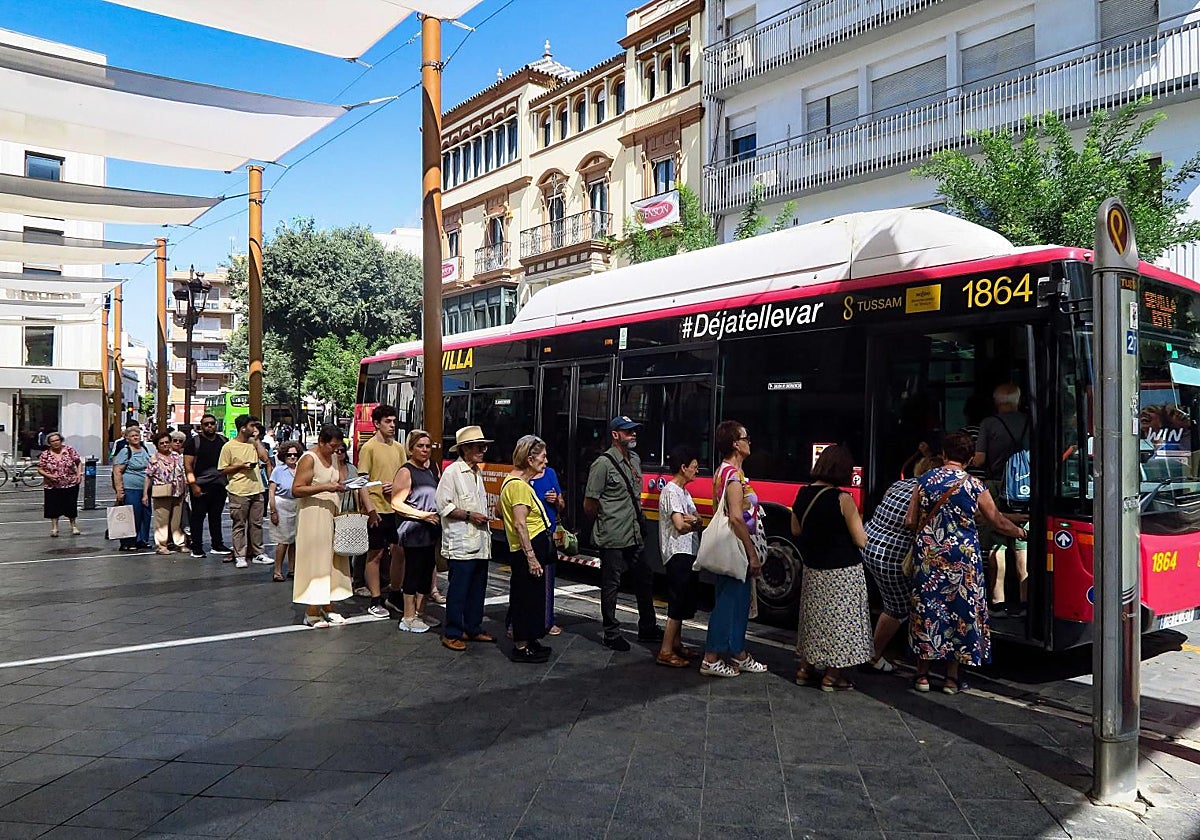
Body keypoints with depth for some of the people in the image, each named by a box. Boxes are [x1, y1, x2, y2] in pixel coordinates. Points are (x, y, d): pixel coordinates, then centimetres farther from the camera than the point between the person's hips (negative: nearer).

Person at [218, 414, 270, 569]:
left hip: (256, 490, 5)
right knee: (239, 525, 2)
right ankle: (240, 556, 8)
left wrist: (256, 440, 0)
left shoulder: (253, 443, 11)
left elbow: (264, 458, -2)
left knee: (256, 523, 10)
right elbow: (223, 470, -3)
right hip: (239, 492, -5)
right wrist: (241, 466, -15)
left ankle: (257, 553, 18)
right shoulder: (229, 446, -4)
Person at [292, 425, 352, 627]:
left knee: (331, 562, 9)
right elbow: (296, 490, -19)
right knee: (314, 562, -3)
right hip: (313, 517, -8)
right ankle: (311, 613, 4)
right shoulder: (309, 459, -13)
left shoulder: (333, 457, 11)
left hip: (331, 516, 8)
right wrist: (325, 487, -25)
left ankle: (328, 607, 18)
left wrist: (342, 486, 1)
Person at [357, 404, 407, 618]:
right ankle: (375, 601, 13)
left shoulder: (399, 447, 10)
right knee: (375, 554, 4)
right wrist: (370, 509, -17)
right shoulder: (369, 448, -7)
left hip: (397, 508, 6)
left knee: (399, 552, 11)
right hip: (378, 510, -6)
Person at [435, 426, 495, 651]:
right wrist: (469, 516, -16)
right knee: (458, 590, -2)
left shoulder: (477, 473, 17)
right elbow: (443, 505, -15)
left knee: (477, 589, 14)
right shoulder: (452, 472, -10)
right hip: (461, 545, -8)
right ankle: (452, 634, 8)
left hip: (480, 544, 8)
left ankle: (473, 629, 25)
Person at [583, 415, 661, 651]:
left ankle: (647, 628, 30)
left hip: (634, 536, 8)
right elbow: (589, 504, -12)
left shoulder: (635, 460, 11)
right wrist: (607, 522, 2)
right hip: (613, 539, -8)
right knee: (611, 586, 4)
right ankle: (611, 634, 17)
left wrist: (637, 518, 16)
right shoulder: (603, 464, -14)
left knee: (645, 580, 15)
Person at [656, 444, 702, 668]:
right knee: (678, 602, -9)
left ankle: (676, 643, 25)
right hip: (678, 553, -10)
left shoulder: (684, 492, 18)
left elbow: (697, 519, 10)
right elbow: (680, 525, -20)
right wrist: (695, 521, -1)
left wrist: (691, 520, -13)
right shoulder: (671, 492, -13)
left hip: (687, 552, 10)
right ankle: (665, 652, -6)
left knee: (684, 601, 15)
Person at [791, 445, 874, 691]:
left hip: (812, 569, 6)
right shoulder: (842, 499, -19)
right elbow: (861, 541, -15)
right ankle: (832, 676, 15)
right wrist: (856, 522, 3)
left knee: (814, 617, 19)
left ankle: (805, 669, 27)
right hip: (841, 572, -6)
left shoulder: (803, 494, -2)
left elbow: (796, 530, 11)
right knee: (838, 620, 7)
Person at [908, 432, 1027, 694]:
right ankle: (952, 678, 16)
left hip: (927, 555, 2)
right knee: (959, 609, 9)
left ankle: (922, 675, 17)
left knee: (926, 610, 9)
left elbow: (910, 522, 2)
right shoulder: (974, 485, -4)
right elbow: (997, 521, 6)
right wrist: (1019, 531, 25)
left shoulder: (925, 480, 0)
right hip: (962, 557, -2)